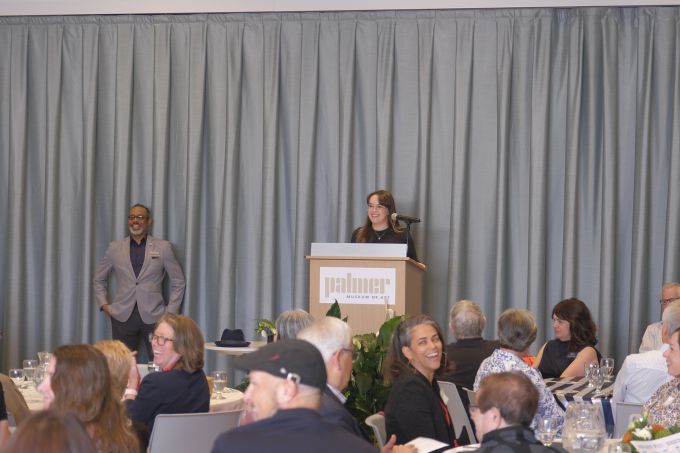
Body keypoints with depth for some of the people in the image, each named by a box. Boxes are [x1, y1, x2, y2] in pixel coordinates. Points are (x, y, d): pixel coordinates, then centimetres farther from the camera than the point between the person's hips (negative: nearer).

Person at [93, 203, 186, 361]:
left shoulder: (163, 247, 6)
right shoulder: (115, 248, 10)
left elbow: (178, 281, 10)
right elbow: (99, 279, 20)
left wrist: (171, 311, 2)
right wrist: (103, 304, 8)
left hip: (153, 316, -1)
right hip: (123, 317, 1)